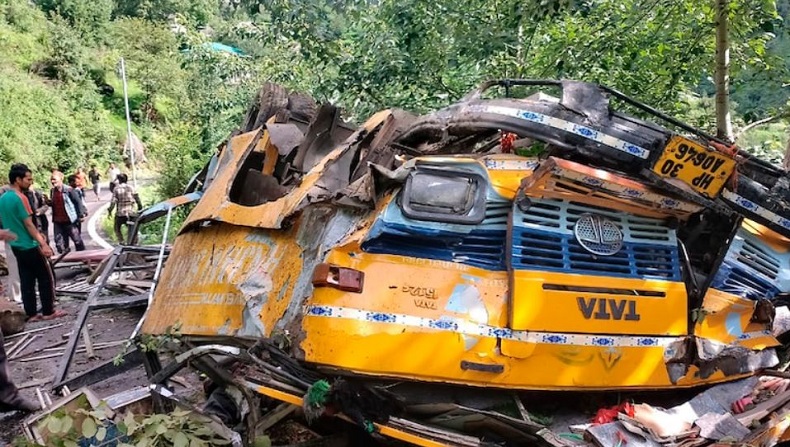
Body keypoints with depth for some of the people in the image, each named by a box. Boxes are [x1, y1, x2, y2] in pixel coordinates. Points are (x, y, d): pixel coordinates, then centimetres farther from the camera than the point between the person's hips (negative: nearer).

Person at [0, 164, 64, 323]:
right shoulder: (20, 198, -18)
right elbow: (28, 225, -19)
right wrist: (43, 244, -19)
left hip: (16, 246, 8)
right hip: (29, 246, -8)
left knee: (26, 281, 11)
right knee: (46, 278, 3)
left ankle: (31, 313, 13)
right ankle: (48, 311, 8)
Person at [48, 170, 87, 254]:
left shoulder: (68, 190, -12)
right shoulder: (52, 191, 6)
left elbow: (78, 201, -9)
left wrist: (81, 215, -12)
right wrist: (48, 202, -4)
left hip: (70, 221, -6)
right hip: (57, 222, 6)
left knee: (77, 241, 6)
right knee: (60, 244, 9)